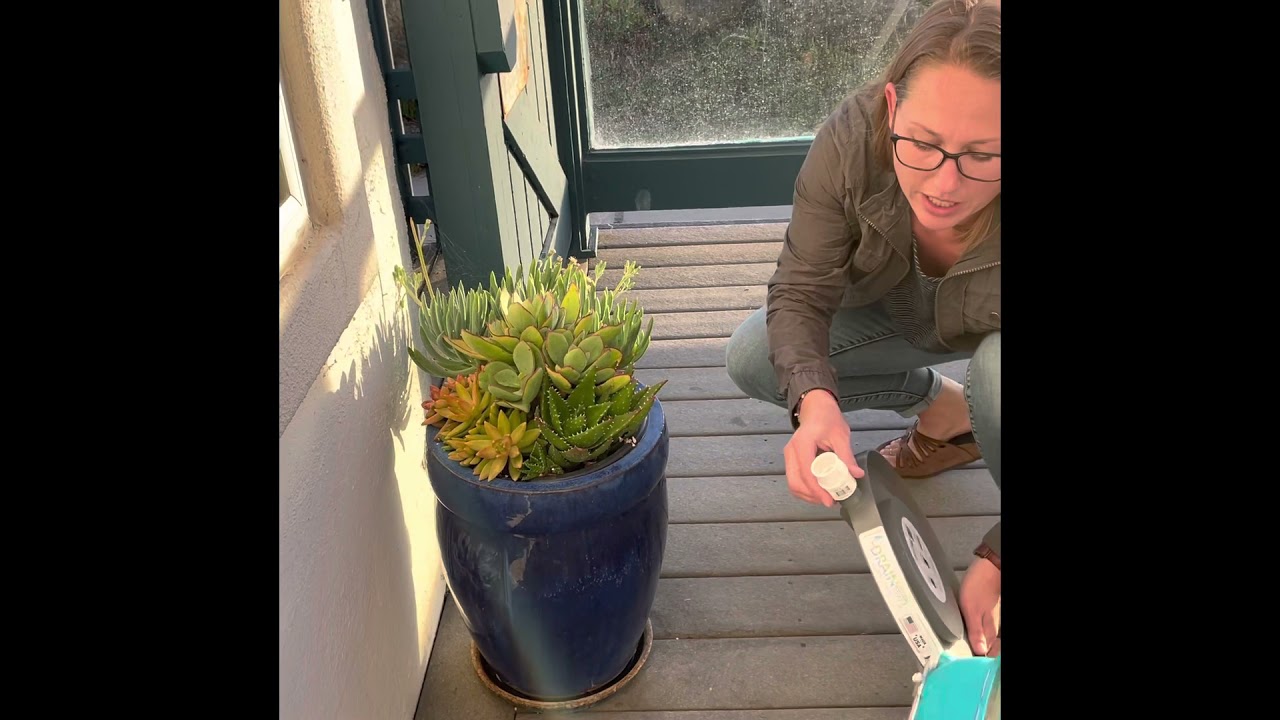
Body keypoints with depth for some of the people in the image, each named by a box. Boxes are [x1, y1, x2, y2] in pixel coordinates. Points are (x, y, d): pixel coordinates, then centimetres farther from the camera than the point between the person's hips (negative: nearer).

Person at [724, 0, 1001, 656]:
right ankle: (946, 411, 4)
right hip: (895, 314, 4)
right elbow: (800, 293, -26)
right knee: (752, 357, -13)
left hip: (989, 336, -3)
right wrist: (815, 398, -46)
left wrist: (992, 561, -34)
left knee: (996, 373, -37)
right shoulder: (852, 140, -34)